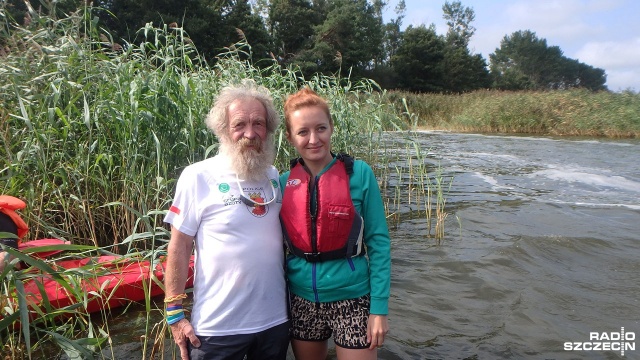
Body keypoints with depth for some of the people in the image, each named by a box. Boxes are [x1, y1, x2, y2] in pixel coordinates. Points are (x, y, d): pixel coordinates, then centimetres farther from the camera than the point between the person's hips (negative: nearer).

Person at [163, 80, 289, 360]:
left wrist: (294, 298, 11)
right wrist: (175, 313, -8)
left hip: (275, 321, 5)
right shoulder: (198, 177, -11)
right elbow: (179, 248, -8)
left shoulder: (275, 177, 3)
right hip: (217, 327, -4)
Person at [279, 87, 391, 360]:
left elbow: (378, 242, -9)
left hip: (351, 299, -3)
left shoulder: (359, 174, -11)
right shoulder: (284, 183, -2)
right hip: (302, 300, 3)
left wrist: (379, 307, -11)